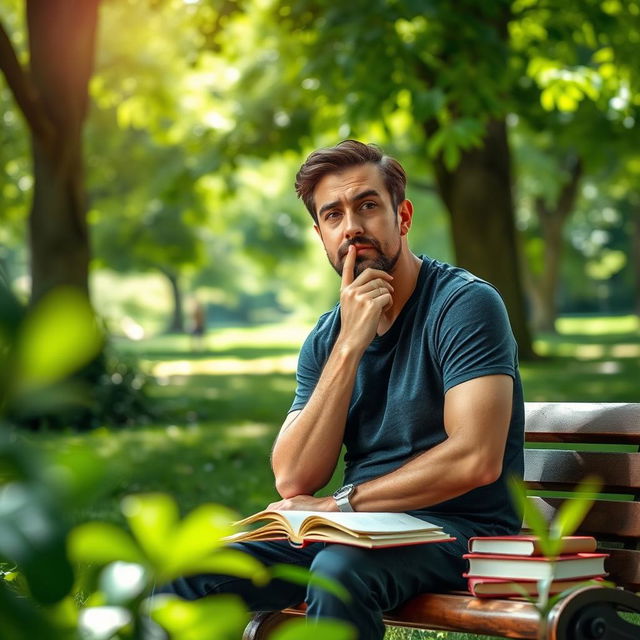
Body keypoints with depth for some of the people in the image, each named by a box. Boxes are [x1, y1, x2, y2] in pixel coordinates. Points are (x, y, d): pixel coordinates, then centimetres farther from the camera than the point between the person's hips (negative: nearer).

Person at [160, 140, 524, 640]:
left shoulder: (464, 304, -9)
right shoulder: (326, 339, 9)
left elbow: (476, 460, -21)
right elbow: (294, 481, -5)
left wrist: (341, 503, -13)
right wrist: (350, 345, -12)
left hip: (457, 527, -5)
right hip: (356, 531, 6)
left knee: (338, 571, -36)